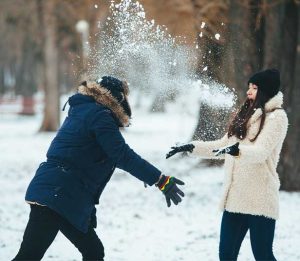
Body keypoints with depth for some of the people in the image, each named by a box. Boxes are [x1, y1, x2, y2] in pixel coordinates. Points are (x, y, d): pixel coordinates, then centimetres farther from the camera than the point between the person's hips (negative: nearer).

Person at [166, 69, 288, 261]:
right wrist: (192, 147, 15)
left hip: (260, 200, -8)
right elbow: (222, 145, 25)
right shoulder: (246, 116, 19)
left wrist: (237, 150, -36)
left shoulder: (276, 117, -4)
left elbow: (261, 152, -19)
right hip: (235, 197, 8)